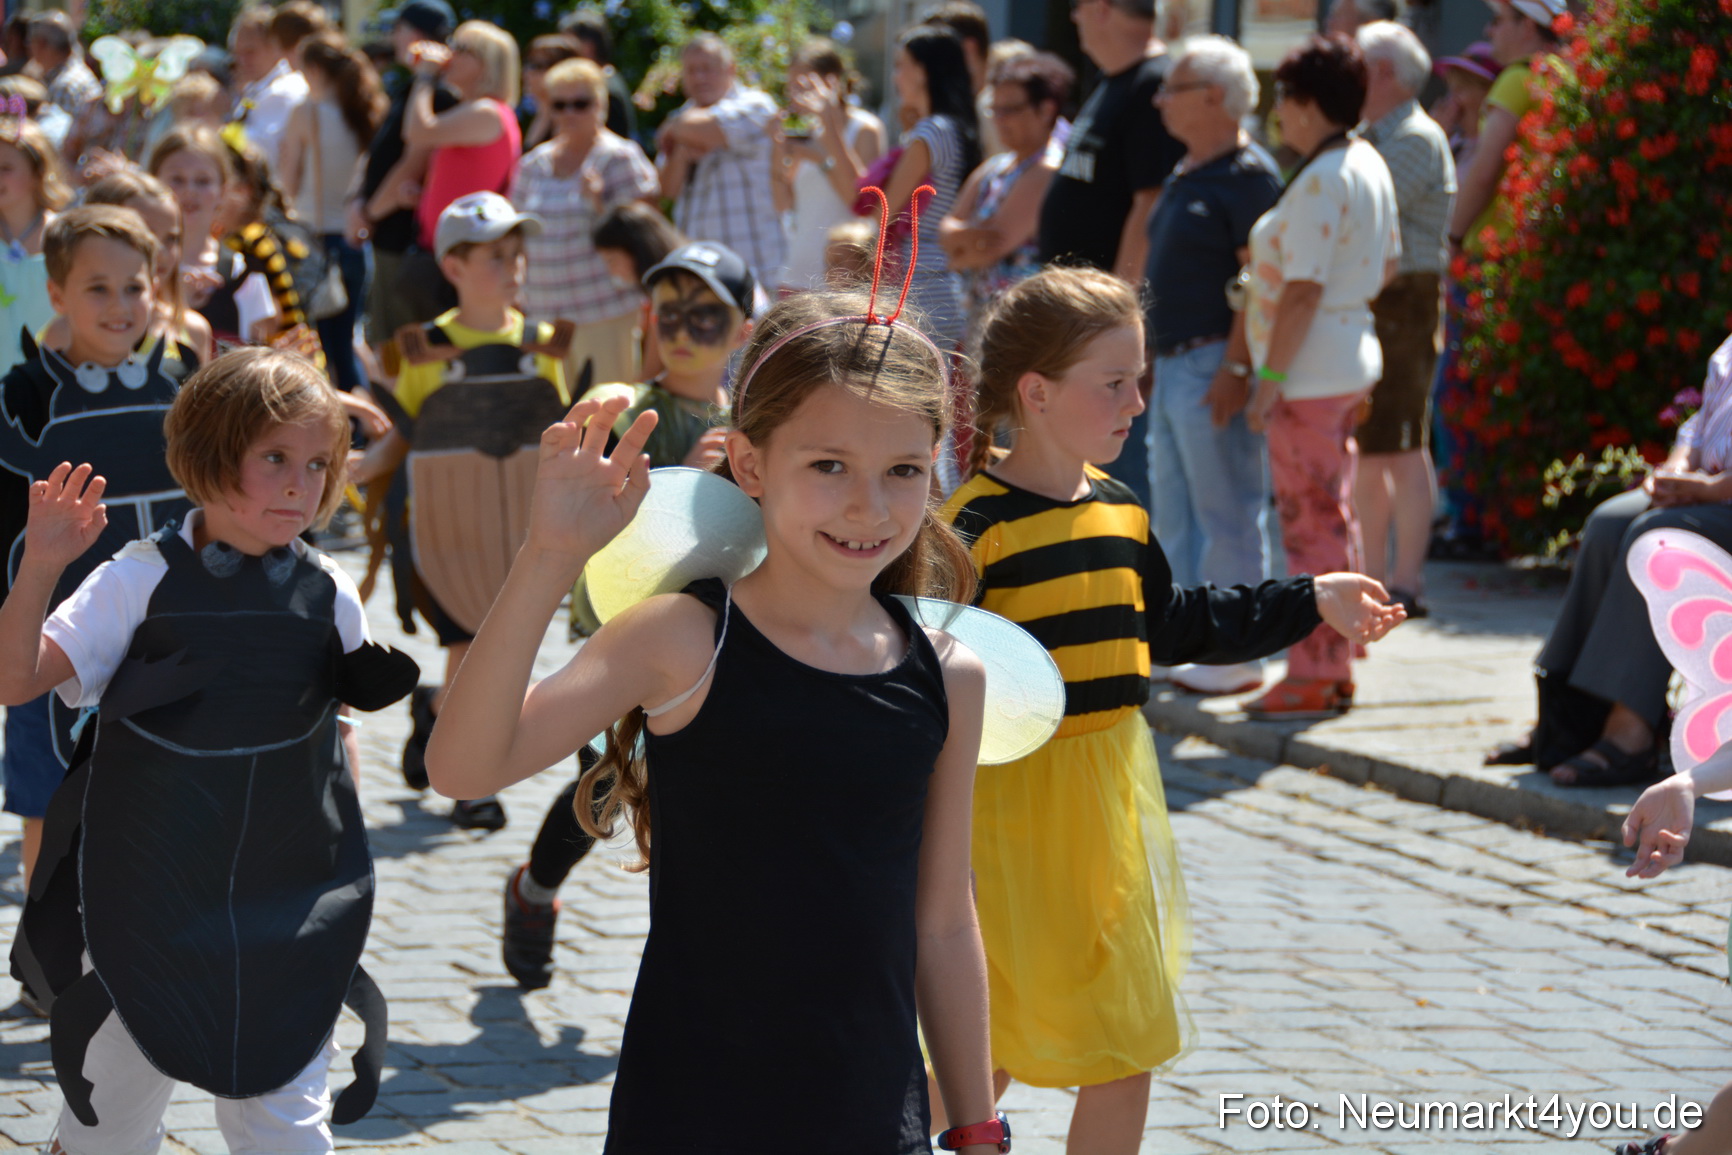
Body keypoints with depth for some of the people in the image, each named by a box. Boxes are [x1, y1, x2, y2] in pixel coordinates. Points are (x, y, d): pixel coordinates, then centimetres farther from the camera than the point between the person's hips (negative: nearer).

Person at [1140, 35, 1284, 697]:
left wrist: (1237, 369, -24)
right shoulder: (1185, 176, 16)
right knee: (1172, 510, 14)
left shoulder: (1247, 177, -14)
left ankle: (1235, 658, -1)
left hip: (1213, 365, -10)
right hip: (1173, 366, 10)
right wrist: (1156, 359, 21)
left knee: (1227, 515, -5)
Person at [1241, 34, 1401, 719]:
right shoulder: (1370, 166, 10)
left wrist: (1271, 376, -21)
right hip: (1351, 359, 10)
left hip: (1310, 372, -10)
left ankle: (1315, 676, -2)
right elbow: (1389, 263, 19)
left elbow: (1303, 290, -23)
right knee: (1332, 520, 16)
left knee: (1311, 526, -5)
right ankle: (1335, 668, 22)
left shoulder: (1320, 182, -20)